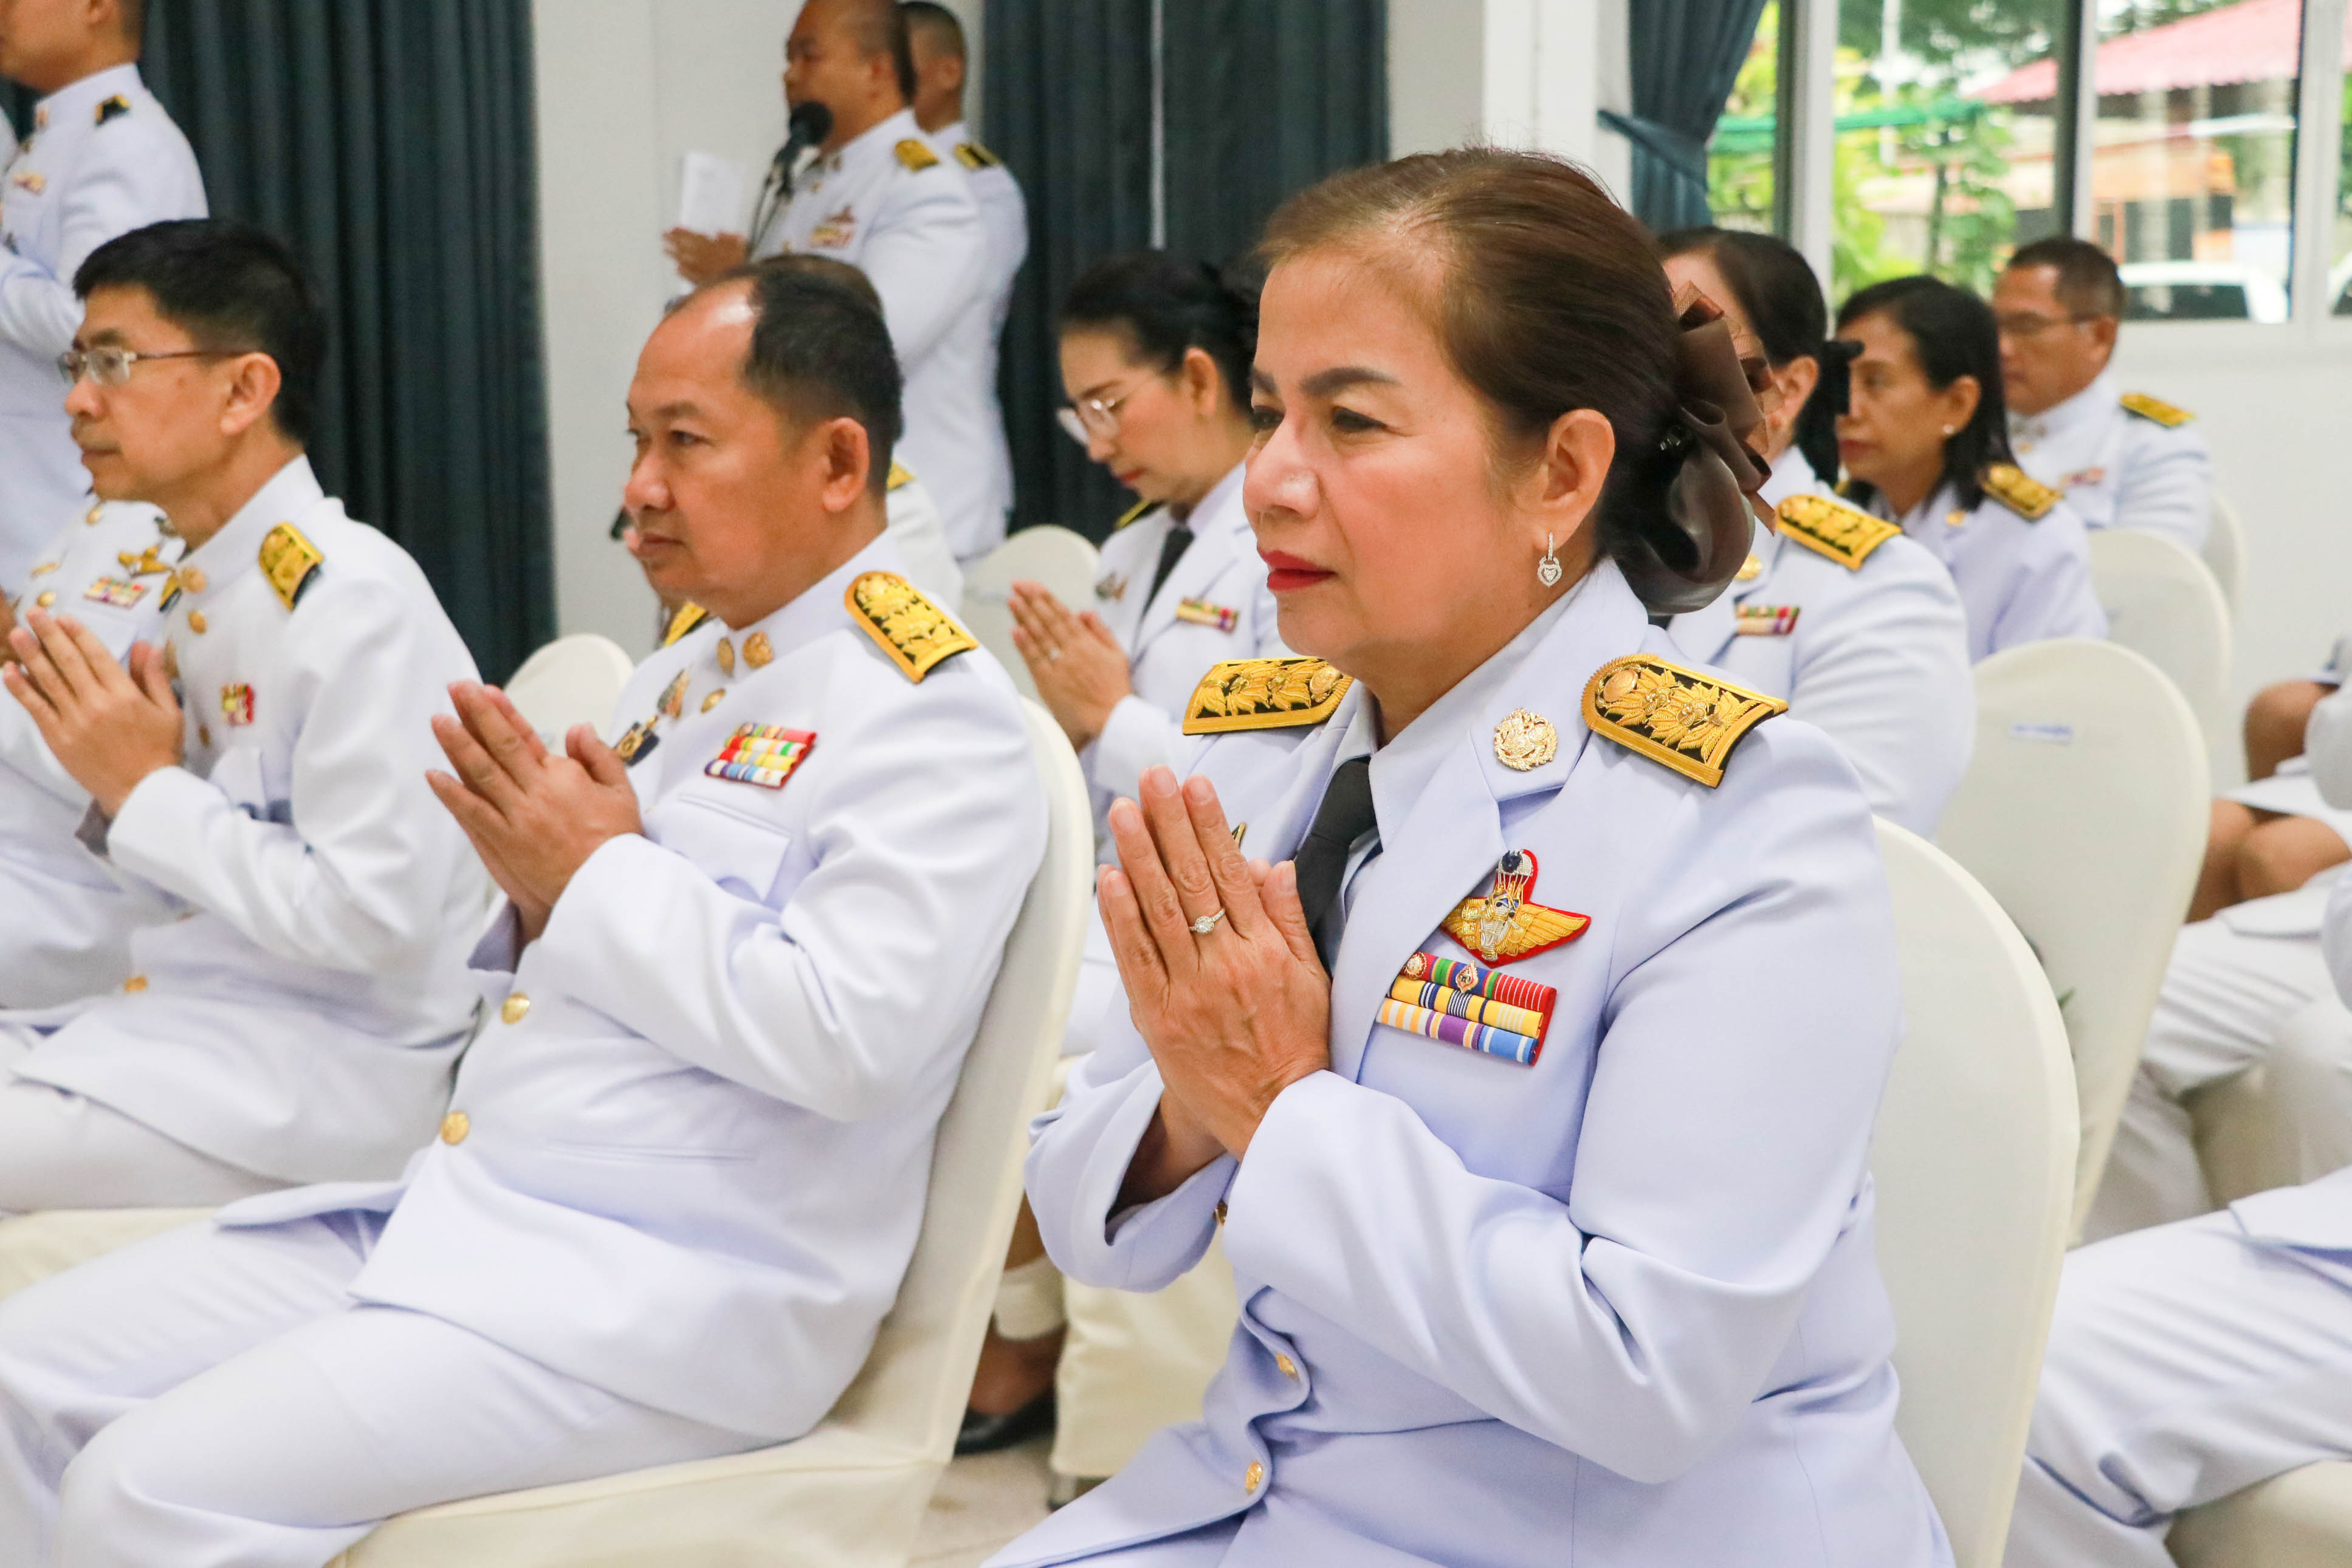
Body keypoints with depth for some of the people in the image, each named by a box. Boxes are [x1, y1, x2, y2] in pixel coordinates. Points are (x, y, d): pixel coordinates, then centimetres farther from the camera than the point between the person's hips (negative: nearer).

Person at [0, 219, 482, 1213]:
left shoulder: (357, 602, -16)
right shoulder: (194, 595, 11)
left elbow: (366, 916, -21)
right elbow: (184, 878, 15)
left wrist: (143, 789, -15)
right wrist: (102, 765, -3)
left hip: (324, 1059, -8)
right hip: (188, 1012, 8)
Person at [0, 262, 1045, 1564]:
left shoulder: (930, 713, -11)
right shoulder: (687, 672, 17)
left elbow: (850, 1034, -24)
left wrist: (599, 875, -14)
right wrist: (537, 891, -1)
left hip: (677, 1296, -9)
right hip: (460, 1208, 9)